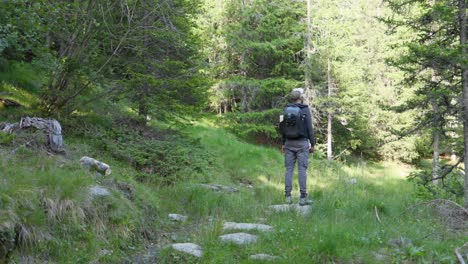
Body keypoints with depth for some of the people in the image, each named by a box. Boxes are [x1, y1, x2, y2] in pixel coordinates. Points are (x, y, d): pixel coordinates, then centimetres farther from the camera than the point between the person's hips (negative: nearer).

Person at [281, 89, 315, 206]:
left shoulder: (286, 109, 5)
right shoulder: (305, 109, -7)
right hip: (302, 143, -4)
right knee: (302, 169, -3)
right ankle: (303, 197, -4)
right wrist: (313, 144, -3)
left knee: (289, 169, 6)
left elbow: (283, 128, 7)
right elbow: (309, 128, -9)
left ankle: (288, 196, 5)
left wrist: (283, 143, 14)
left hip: (289, 143, 4)